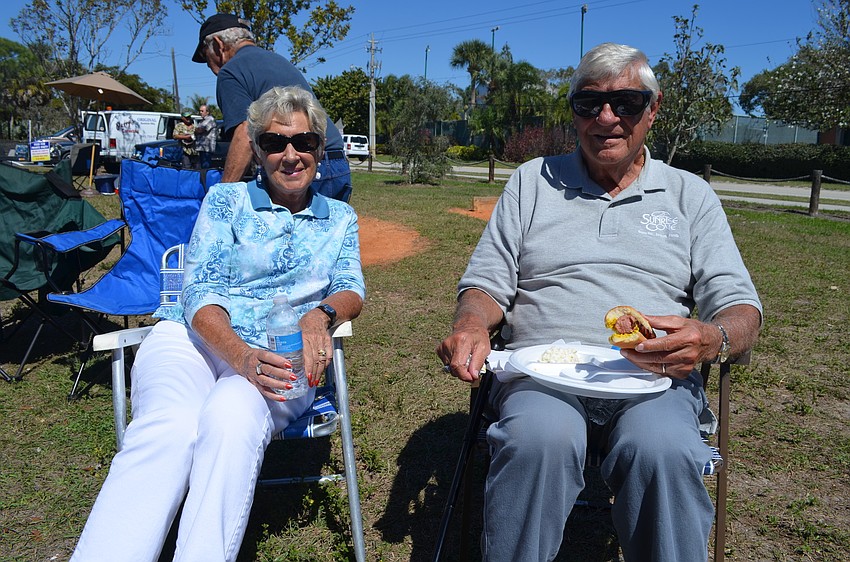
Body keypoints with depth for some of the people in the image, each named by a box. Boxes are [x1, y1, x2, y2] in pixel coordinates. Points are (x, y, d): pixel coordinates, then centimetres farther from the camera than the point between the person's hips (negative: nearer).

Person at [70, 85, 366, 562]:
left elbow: (351, 290, 7)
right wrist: (239, 355, -22)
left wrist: (321, 314, -19)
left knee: (232, 417, -35)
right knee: (167, 427, -34)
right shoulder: (226, 200, 10)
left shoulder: (340, 218, 17)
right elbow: (199, 292, -1)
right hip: (193, 338, 0)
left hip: (280, 357, 1)